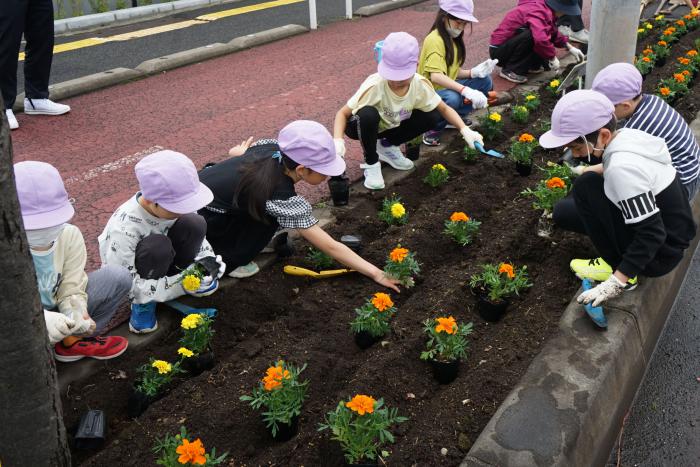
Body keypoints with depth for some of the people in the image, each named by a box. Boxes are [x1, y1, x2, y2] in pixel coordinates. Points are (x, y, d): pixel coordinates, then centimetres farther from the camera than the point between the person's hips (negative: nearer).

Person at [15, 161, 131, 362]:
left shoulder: (69, 235, -15)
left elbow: (72, 289, -14)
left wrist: (75, 312, -35)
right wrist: (40, 320, -49)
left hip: (56, 311, 4)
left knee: (118, 277, -12)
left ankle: (72, 341, -2)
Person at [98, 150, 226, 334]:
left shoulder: (174, 202, -22)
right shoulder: (125, 228, -37)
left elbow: (198, 234, -5)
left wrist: (206, 257, -26)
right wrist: (179, 286, -37)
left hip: (161, 263, 5)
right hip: (130, 275, -5)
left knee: (194, 224, -25)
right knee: (157, 246, -39)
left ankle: (183, 274, 1)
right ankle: (143, 303, -13)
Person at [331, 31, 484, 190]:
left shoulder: (420, 84, -22)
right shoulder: (374, 86, -35)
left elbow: (444, 109, -10)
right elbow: (343, 113, -28)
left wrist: (464, 129, -26)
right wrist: (337, 140, -46)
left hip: (390, 127, 4)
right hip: (365, 126, -4)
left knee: (432, 117, -16)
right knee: (368, 114, -39)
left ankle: (387, 146, 5)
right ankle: (371, 163, -12)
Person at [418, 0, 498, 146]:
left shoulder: (453, 38, 7)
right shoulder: (435, 40, -22)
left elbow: (453, 71, 8)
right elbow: (435, 76, -35)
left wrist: (474, 72, -12)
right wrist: (466, 91, -43)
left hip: (446, 87, 9)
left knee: (485, 81, -1)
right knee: (452, 98, -39)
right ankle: (434, 128, -11)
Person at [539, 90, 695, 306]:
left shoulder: (623, 167, -30)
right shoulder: (626, 136, -6)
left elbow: (652, 234, -29)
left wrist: (616, 282, -29)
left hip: (658, 253, -9)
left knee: (586, 187, -15)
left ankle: (619, 270, -4)